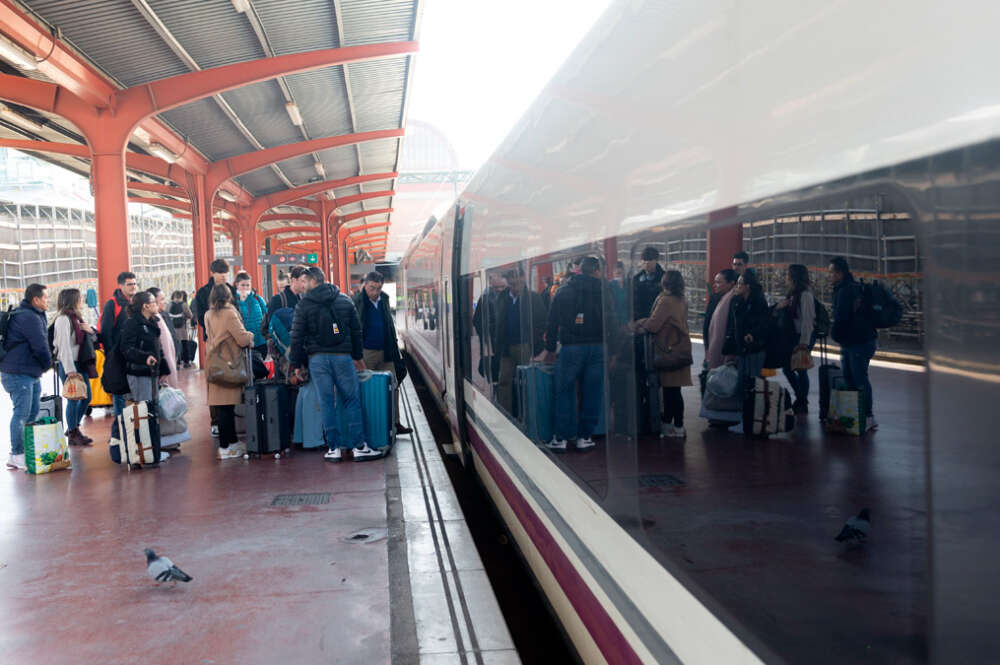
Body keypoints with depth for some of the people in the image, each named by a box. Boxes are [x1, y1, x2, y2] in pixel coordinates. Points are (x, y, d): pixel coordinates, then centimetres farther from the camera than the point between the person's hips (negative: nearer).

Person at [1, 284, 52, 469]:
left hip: (31, 374, 11)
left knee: (32, 413, 15)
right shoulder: (29, 317, -17)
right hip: (19, 374, -11)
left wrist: (43, 365, 10)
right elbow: (40, 346, -19)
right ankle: (17, 456, -2)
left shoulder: (35, 316, 17)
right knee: (21, 414, -7)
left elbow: (42, 342, 22)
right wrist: (47, 364, -3)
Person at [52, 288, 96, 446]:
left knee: (86, 397, 12)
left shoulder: (76, 317, 16)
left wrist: (90, 330, 0)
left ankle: (73, 428, 27)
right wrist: (70, 370, -22)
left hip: (81, 363, 9)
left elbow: (92, 339, 23)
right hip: (69, 364, -9)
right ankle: (73, 434, 7)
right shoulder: (63, 319, -11)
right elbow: (64, 345, -18)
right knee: (74, 399, -4)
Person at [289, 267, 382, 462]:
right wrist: (358, 356, 22)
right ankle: (359, 446, 2)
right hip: (342, 356, 1)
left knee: (327, 403, 4)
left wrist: (296, 363, 7)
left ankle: (334, 448, 6)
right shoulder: (345, 300, 9)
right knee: (352, 400, 4)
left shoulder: (304, 305, 1)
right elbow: (356, 331, 13)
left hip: (317, 358, -1)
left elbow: (297, 337, 0)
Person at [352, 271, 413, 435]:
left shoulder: (384, 299, 10)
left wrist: (394, 347, 17)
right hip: (366, 353, -5)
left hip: (385, 352, 6)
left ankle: (394, 422, 13)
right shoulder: (357, 302, -9)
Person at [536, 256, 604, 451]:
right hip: (598, 347, 0)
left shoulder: (563, 291, 8)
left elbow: (552, 323, 9)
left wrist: (550, 348, 16)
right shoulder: (603, 291, 6)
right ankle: (584, 437, 9)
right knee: (592, 393, 6)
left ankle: (560, 438, 3)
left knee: (565, 392, 5)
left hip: (571, 348, 0)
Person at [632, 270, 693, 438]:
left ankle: (678, 427, 2)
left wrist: (638, 324, -1)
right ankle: (667, 423, 22)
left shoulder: (665, 301, -17)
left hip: (670, 349, -8)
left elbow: (653, 325, -19)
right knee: (670, 388, 14)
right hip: (680, 347, 8)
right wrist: (644, 323, 15)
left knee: (671, 389, -2)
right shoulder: (682, 301, 10)